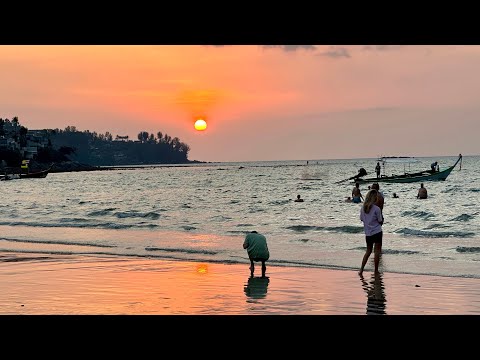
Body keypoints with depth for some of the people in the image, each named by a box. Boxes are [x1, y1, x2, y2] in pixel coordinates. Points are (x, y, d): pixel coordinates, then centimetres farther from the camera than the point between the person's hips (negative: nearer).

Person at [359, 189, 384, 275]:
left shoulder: (363, 208, 1)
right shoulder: (376, 209, -13)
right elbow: (380, 222, -6)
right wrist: (382, 217, 13)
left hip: (368, 233, 5)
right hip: (377, 232, -5)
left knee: (368, 251, 16)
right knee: (377, 251, 5)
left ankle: (361, 269, 7)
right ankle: (376, 270, 7)